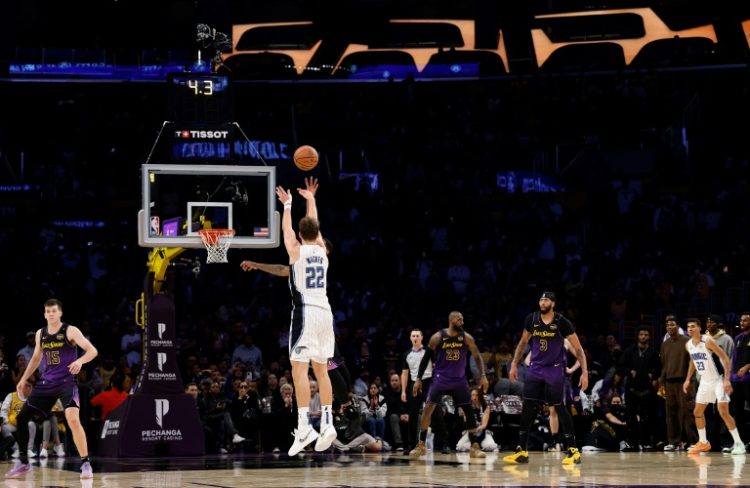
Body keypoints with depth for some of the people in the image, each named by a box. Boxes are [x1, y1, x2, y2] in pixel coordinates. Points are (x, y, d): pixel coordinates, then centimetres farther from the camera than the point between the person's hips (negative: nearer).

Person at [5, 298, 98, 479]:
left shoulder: (70, 331, -9)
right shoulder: (40, 334, 9)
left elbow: (92, 350, -14)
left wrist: (80, 361, -34)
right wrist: (24, 378, 22)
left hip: (66, 382, -6)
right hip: (46, 383, 6)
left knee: (73, 419, -26)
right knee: (22, 417, 3)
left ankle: (85, 464, -18)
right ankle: (23, 462, 18)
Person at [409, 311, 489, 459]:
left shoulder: (466, 338, -5)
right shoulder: (438, 337, -9)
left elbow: (477, 356, 1)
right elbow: (426, 357, -1)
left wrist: (483, 376, -10)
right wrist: (418, 379, -4)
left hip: (459, 380, 2)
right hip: (440, 378, -2)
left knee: (469, 411, -3)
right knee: (428, 409, -9)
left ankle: (474, 447, 4)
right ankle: (421, 445, 0)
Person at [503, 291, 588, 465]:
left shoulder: (562, 322, -12)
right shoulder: (532, 319, -1)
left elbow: (578, 349, -9)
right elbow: (523, 343, 15)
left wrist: (585, 372, -17)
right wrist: (514, 364, 10)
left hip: (555, 370, -4)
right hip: (535, 368, 4)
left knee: (559, 407, -6)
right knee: (528, 407, -1)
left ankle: (573, 450, 1)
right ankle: (522, 451, 5)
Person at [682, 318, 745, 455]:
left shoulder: (708, 341, -20)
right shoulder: (688, 345, 2)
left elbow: (725, 358, -20)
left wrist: (727, 380, -26)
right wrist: (688, 379, 16)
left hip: (718, 379, -8)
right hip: (705, 381, 8)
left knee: (723, 412, -17)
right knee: (698, 412, 10)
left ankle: (739, 443, -12)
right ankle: (703, 443, 24)